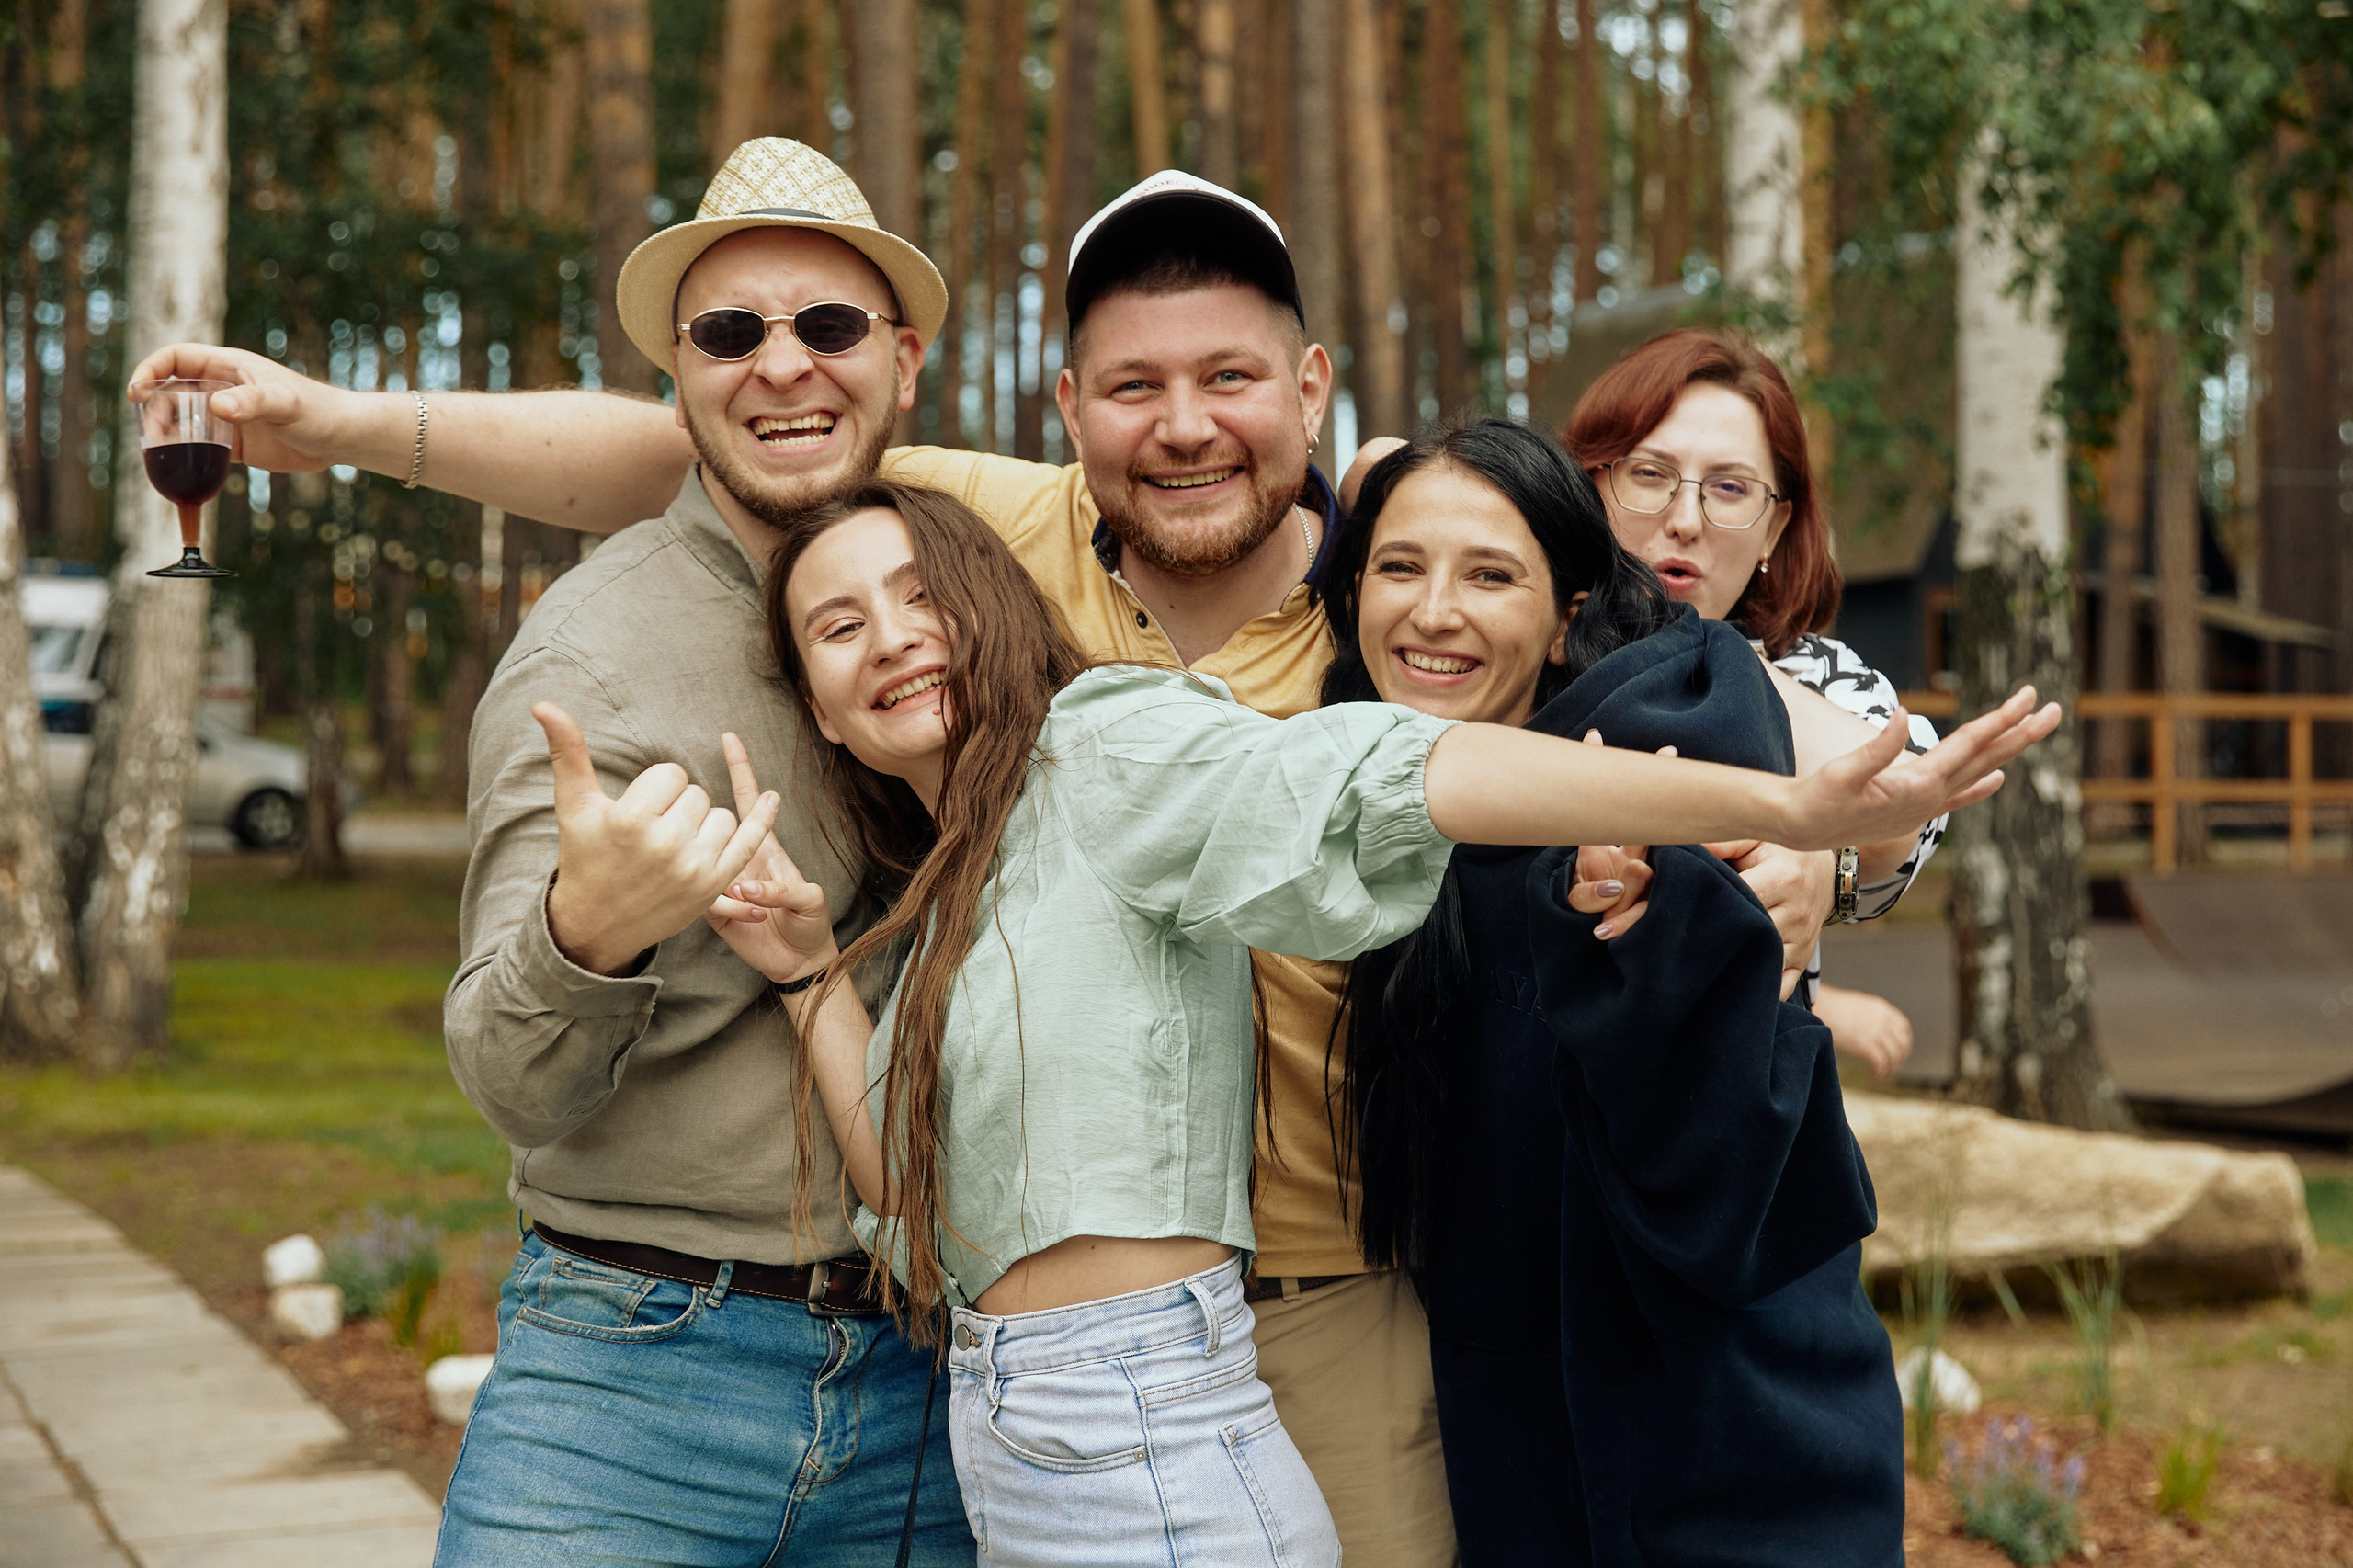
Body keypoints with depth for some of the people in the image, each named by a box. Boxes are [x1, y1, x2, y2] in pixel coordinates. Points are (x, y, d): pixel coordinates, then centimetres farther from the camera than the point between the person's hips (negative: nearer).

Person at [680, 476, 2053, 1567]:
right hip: (1012, 1451, 8)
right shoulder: (950, 885, 16)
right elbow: (918, 1207, 11)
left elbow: (1384, 776, -24)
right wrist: (808, 974, 3)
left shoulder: (1101, 748, -7)